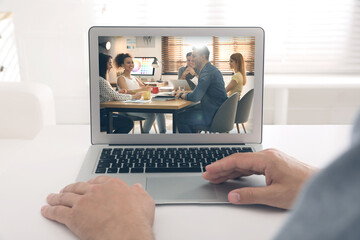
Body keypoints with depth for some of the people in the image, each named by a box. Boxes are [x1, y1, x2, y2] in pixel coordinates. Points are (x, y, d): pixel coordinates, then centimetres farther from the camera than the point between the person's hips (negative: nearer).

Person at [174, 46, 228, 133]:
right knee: (189, 112, 24)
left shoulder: (207, 72, -20)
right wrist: (184, 92, 13)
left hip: (213, 115, -10)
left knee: (180, 118, -5)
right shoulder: (211, 68, 13)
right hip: (219, 111, 10)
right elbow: (200, 91, 23)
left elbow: (195, 97, -22)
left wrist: (181, 95, -3)